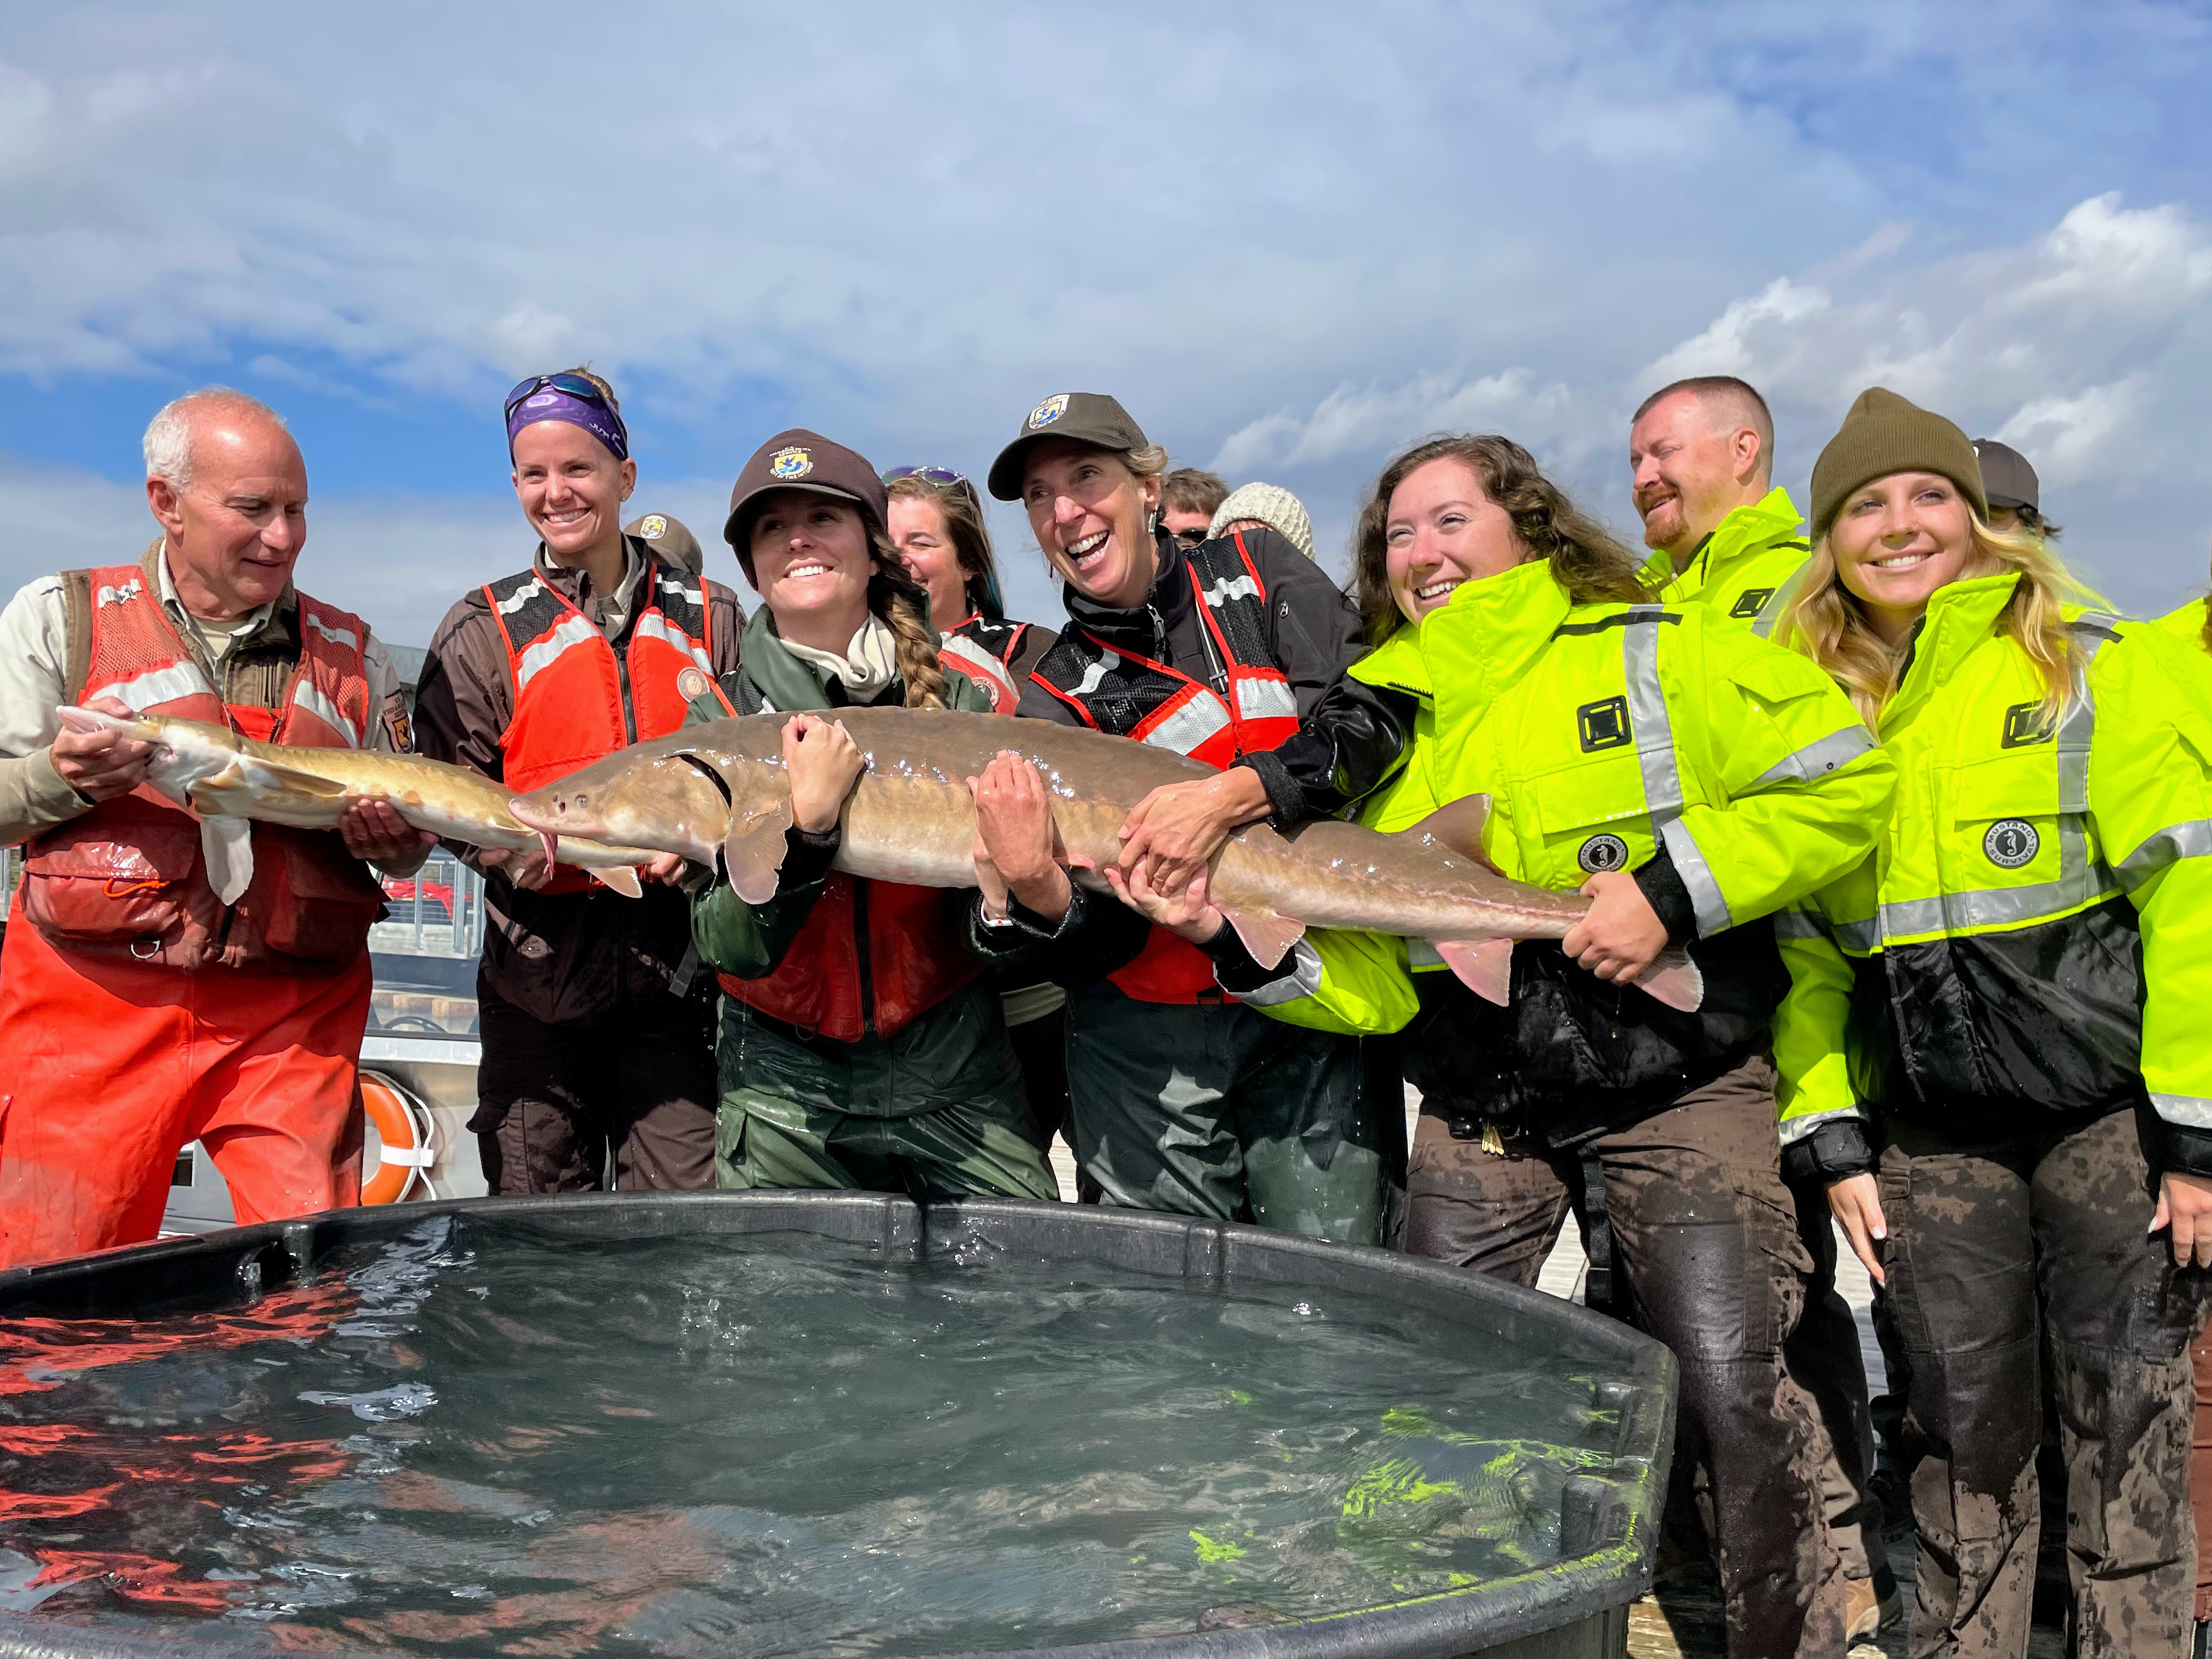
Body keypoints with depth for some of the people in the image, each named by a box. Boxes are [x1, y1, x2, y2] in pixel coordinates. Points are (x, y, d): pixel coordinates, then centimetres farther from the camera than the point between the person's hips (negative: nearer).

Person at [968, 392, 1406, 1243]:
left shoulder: (1254, 569, 5)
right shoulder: (1055, 700, 1)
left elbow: (1371, 713, -9)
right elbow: (1102, 940, -6)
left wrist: (1233, 793, -24)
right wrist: (1036, 892, -29)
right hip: (1151, 1045, 0)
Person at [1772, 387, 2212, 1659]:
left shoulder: (2089, 667, -3)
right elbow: (1802, 941, 9)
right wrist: (1830, 1140, 3)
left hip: (2108, 1103, -2)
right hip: (1932, 1132, 3)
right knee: (1965, 1419, 10)